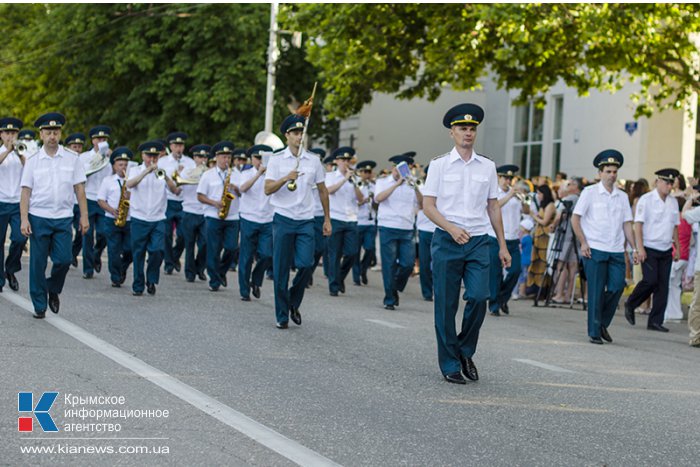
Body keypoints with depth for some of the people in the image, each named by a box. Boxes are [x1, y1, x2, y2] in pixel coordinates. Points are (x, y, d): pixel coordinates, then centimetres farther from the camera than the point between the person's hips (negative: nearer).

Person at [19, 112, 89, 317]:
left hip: (63, 218, 0)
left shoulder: (72, 159, 4)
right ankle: (39, 305, 13)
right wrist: (24, 219, -7)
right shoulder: (33, 161, 3)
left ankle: (53, 289, 22)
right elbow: (25, 192, 1)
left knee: (63, 260, -7)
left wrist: (84, 216, 0)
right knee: (38, 263, 2)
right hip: (38, 218, 0)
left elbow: (79, 189, 5)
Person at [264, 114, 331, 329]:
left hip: (306, 220, 2)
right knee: (281, 270, 0)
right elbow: (267, 189, -6)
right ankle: (282, 315, 9)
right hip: (283, 219, -2)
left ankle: (294, 302, 14)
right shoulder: (276, 160, 1)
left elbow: (322, 190, 15)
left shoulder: (313, 160, 8)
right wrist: (286, 178, -23)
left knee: (306, 264, -11)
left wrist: (327, 219, 14)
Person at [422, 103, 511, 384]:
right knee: (446, 306, 0)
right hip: (447, 241, -2)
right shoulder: (439, 165, 3)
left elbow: (493, 207, 15)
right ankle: (450, 365, 10)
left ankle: (465, 351, 10)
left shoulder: (487, 167, 11)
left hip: (479, 241, 2)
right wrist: (452, 228, -16)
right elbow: (428, 206, -1)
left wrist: (503, 245, 12)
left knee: (478, 297, -13)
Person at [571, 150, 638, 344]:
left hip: (617, 251, 4)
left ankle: (603, 324, 17)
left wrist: (634, 248, 6)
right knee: (596, 292, -3)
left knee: (617, 288, -5)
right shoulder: (590, 193, 2)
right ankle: (594, 333, 5)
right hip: (594, 250, -4)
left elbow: (627, 224, 15)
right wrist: (583, 243, -7)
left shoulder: (622, 197, 14)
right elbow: (575, 219, 1)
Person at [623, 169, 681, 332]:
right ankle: (630, 305, 9)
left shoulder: (673, 202, 12)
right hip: (649, 248, -6)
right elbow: (638, 224, -9)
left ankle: (655, 321, 7)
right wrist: (640, 248, -16)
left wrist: (677, 248, 14)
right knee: (650, 280, -17)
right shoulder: (646, 200, -6)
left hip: (666, 250, 6)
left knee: (663, 285, 1)